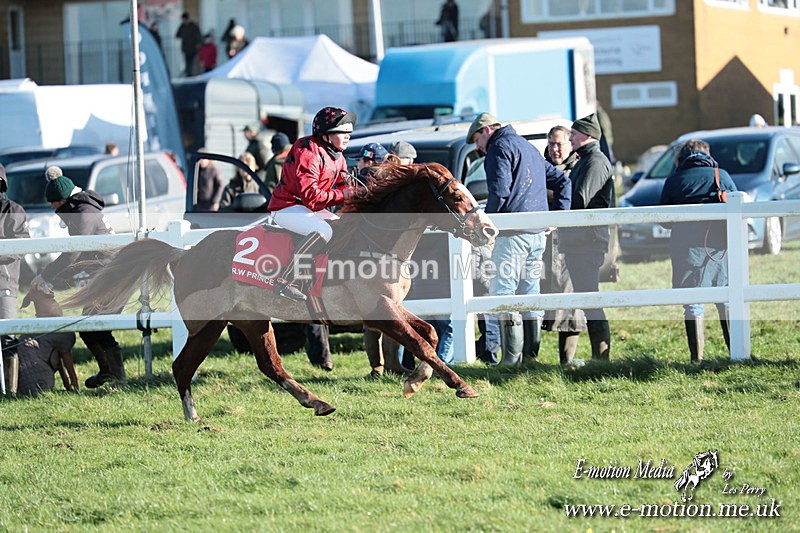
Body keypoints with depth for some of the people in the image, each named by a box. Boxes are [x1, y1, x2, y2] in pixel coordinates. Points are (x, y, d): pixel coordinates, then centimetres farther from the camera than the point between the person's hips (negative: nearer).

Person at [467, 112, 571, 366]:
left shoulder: (500, 148, -4)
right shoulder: (529, 148, 24)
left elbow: (499, 191, -17)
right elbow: (561, 180, 27)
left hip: (514, 232, -9)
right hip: (538, 232, 9)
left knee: (502, 291, -7)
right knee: (530, 292, 11)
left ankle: (512, 358, -13)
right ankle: (531, 355, 11)